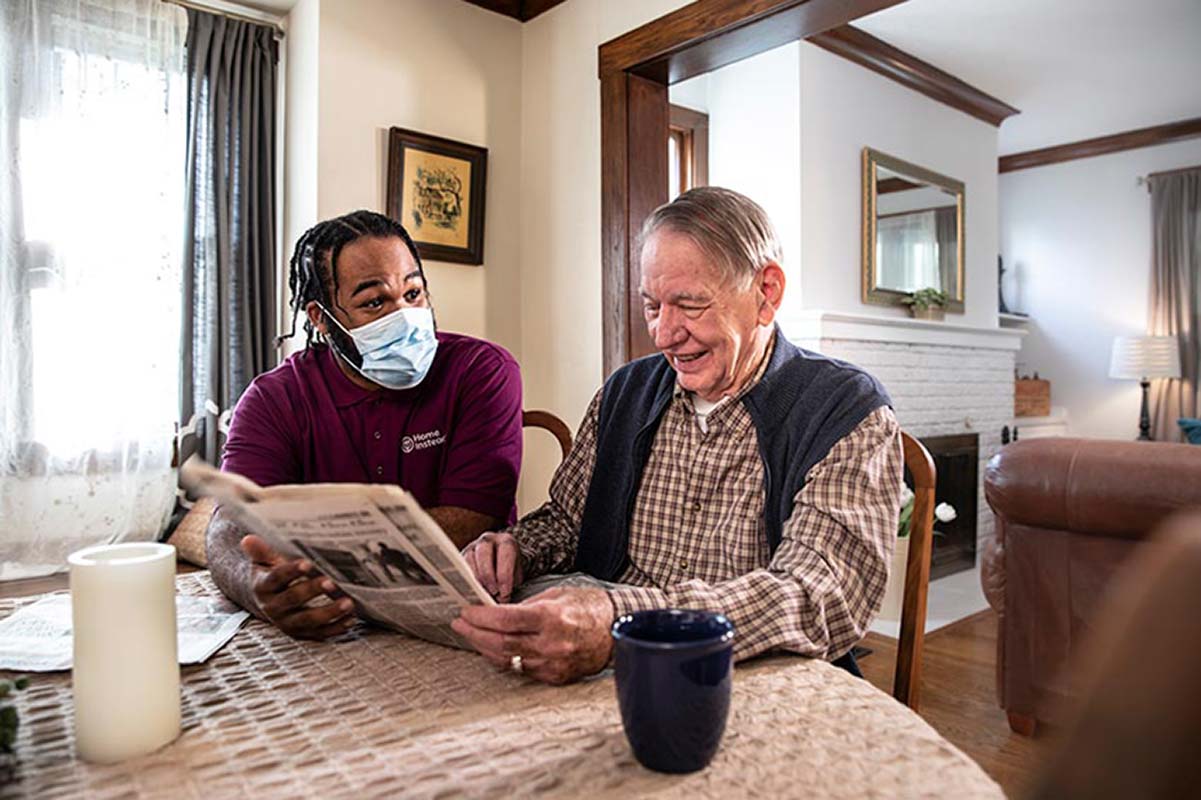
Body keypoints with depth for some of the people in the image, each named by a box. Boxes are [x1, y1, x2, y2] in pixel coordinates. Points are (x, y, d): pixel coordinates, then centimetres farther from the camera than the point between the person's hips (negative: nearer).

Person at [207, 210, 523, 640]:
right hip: (333, 629, 2)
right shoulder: (274, 399, 1)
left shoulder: (484, 373, -6)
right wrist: (260, 588, -36)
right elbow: (231, 530, -12)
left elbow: (466, 527, -15)